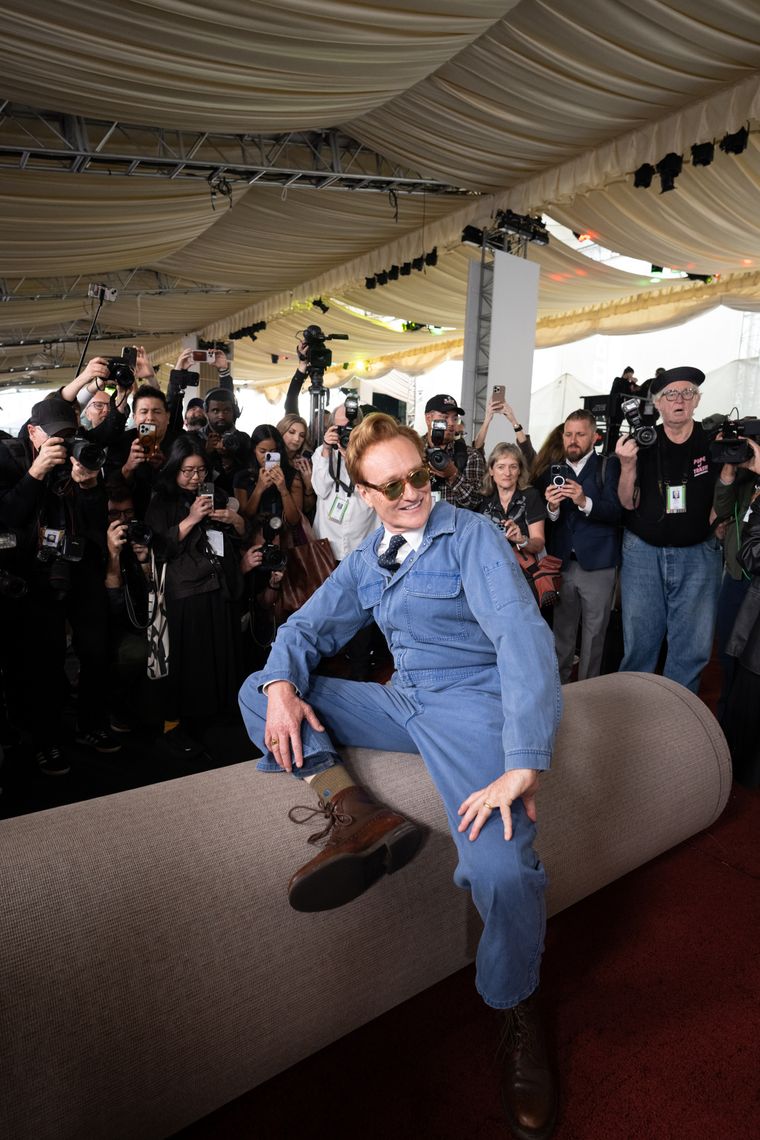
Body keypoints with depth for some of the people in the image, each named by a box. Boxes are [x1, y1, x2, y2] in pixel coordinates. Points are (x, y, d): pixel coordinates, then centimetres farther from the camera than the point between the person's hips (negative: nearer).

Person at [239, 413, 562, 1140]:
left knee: (502, 869, -30)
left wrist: (523, 764, -31)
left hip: (472, 705, -6)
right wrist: (281, 686, -13)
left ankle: (517, 1011, 4)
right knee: (257, 690, -1)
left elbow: (524, 635, -20)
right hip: (404, 704, 6)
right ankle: (352, 810, -19)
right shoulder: (366, 561, 11)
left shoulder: (471, 535, -8)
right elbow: (308, 627, 11)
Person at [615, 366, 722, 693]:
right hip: (644, 552, 0)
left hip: (698, 553, 1)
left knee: (694, 645, 3)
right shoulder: (642, 443, -1)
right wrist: (627, 466, -17)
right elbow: (629, 504, -3)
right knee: (639, 639, 6)